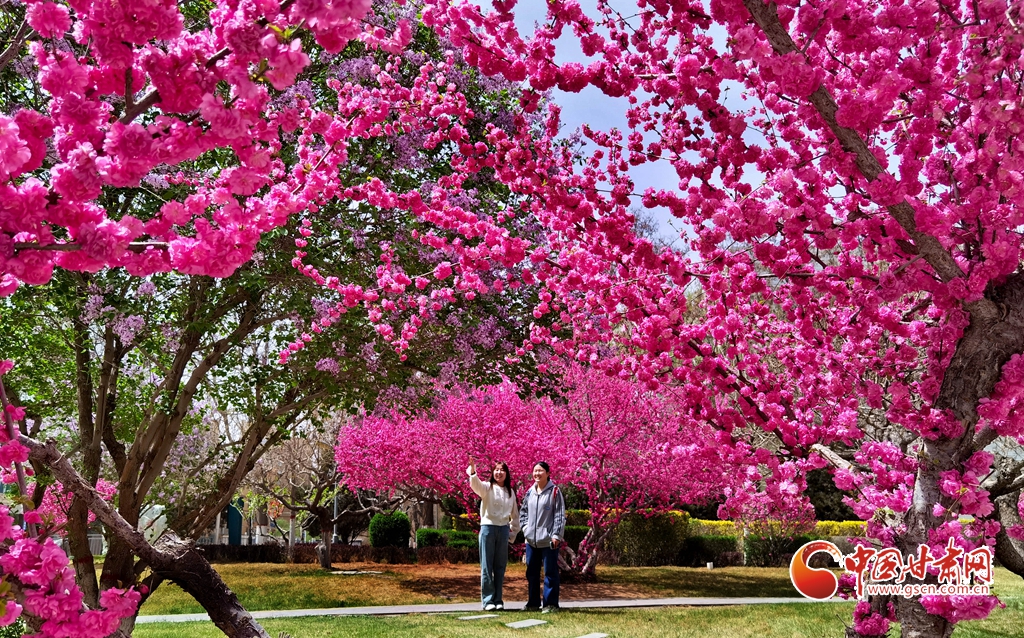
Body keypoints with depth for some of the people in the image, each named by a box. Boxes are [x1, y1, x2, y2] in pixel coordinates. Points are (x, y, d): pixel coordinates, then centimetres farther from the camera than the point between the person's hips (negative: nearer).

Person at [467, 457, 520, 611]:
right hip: (488, 528, -3)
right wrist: (473, 472, -43)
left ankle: (498, 600, 13)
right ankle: (488, 600, 3)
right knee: (487, 566, -1)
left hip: (503, 530, 3)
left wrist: (513, 532, 12)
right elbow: (475, 485, -24)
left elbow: (515, 515, 18)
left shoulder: (510, 492, 11)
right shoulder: (486, 487, -1)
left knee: (500, 567, 7)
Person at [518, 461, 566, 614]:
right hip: (531, 539, 6)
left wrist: (556, 535, -13)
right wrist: (525, 526, 8)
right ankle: (533, 603, 22)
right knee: (531, 572, 12)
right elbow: (523, 511, 23)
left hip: (548, 540, -6)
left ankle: (550, 604, 6)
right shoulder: (530, 492, 10)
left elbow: (560, 515, -9)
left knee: (550, 572, -1)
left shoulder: (554, 492, -7)